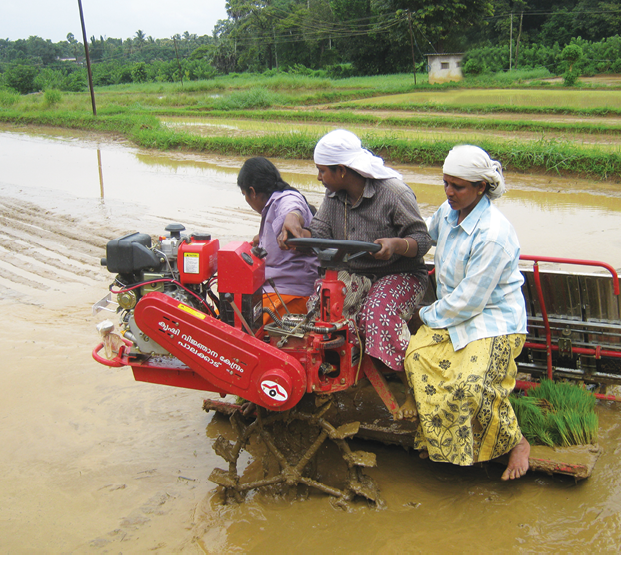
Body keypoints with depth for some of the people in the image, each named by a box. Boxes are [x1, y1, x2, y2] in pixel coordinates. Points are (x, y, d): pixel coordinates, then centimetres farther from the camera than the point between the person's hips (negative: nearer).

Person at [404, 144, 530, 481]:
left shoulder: (493, 236, -25)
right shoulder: (448, 212, 1)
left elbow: (469, 300, -22)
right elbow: (427, 232, 28)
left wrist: (429, 315, -9)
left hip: (494, 320, -7)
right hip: (451, 313, 8)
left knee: (470, 384, -28)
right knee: (417, 355, -18)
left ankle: (515, 442, 2)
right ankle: (440, 436, 2)